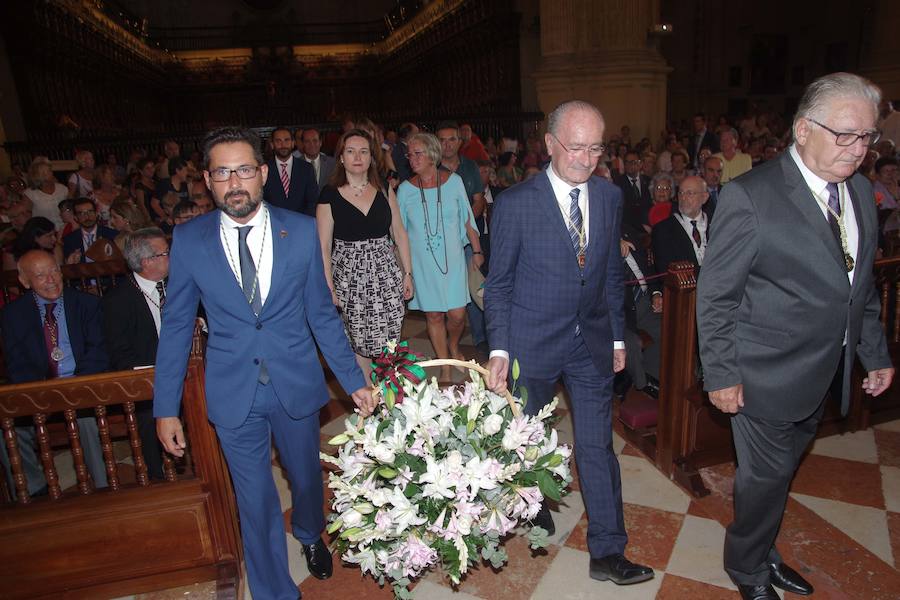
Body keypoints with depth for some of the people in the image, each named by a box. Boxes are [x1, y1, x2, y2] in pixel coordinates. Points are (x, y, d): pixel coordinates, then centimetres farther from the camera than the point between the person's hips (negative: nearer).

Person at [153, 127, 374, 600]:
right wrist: (165, 407, 1)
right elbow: (176, 326, 1)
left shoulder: (302, 230, -7)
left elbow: (321, 313, -1)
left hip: (296, 383, 1)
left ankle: (309, 534, 57)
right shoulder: (188, 239, -6)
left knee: (306, 476, 23)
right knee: (255, 504, 11)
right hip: (233, 394, 0)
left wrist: (353, 381, 0)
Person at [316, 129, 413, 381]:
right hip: (349, 277, -2)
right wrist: (328, 288, -8)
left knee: (390, 343, 5)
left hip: (386, 274, 2)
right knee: (359, 343, 5)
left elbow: (399, 233, 9)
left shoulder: (384, 189, 6)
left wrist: (408, 273, 6)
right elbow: (324, 246, -3)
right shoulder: (330, 195, -3)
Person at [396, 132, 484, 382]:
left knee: (457, 314, -2)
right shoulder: (405, 189, -2)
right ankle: (445, 367, 22)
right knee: (434, 315, 5)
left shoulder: (453, 181, -2)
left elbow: (467, 220, 6)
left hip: (452, 258, 0)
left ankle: (453, 347, 33)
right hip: (422, 262, 0)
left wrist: (477, 251, 6)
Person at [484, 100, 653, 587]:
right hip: (533, 342, -2)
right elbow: (498, 284, -8)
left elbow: (612, 274, 8)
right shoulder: (514, 204, -13)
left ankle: (607, 554, 22)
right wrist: (499, 349, -13)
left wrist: (617, 336, 10)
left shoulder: (610, 197, 0)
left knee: (598, 446, 7)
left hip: (592, 342, 3)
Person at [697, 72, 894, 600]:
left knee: (783, 468, 22)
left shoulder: (860, 191, 5)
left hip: (823, 374, 7)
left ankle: (762, 552, 44)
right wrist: (721, 374, -15)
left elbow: (862, 285, 14)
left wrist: (876, 353, 13)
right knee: (767, 474, 8)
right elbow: (716, 295, -16)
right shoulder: (750, 197, -18)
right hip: (768, 375, -7)